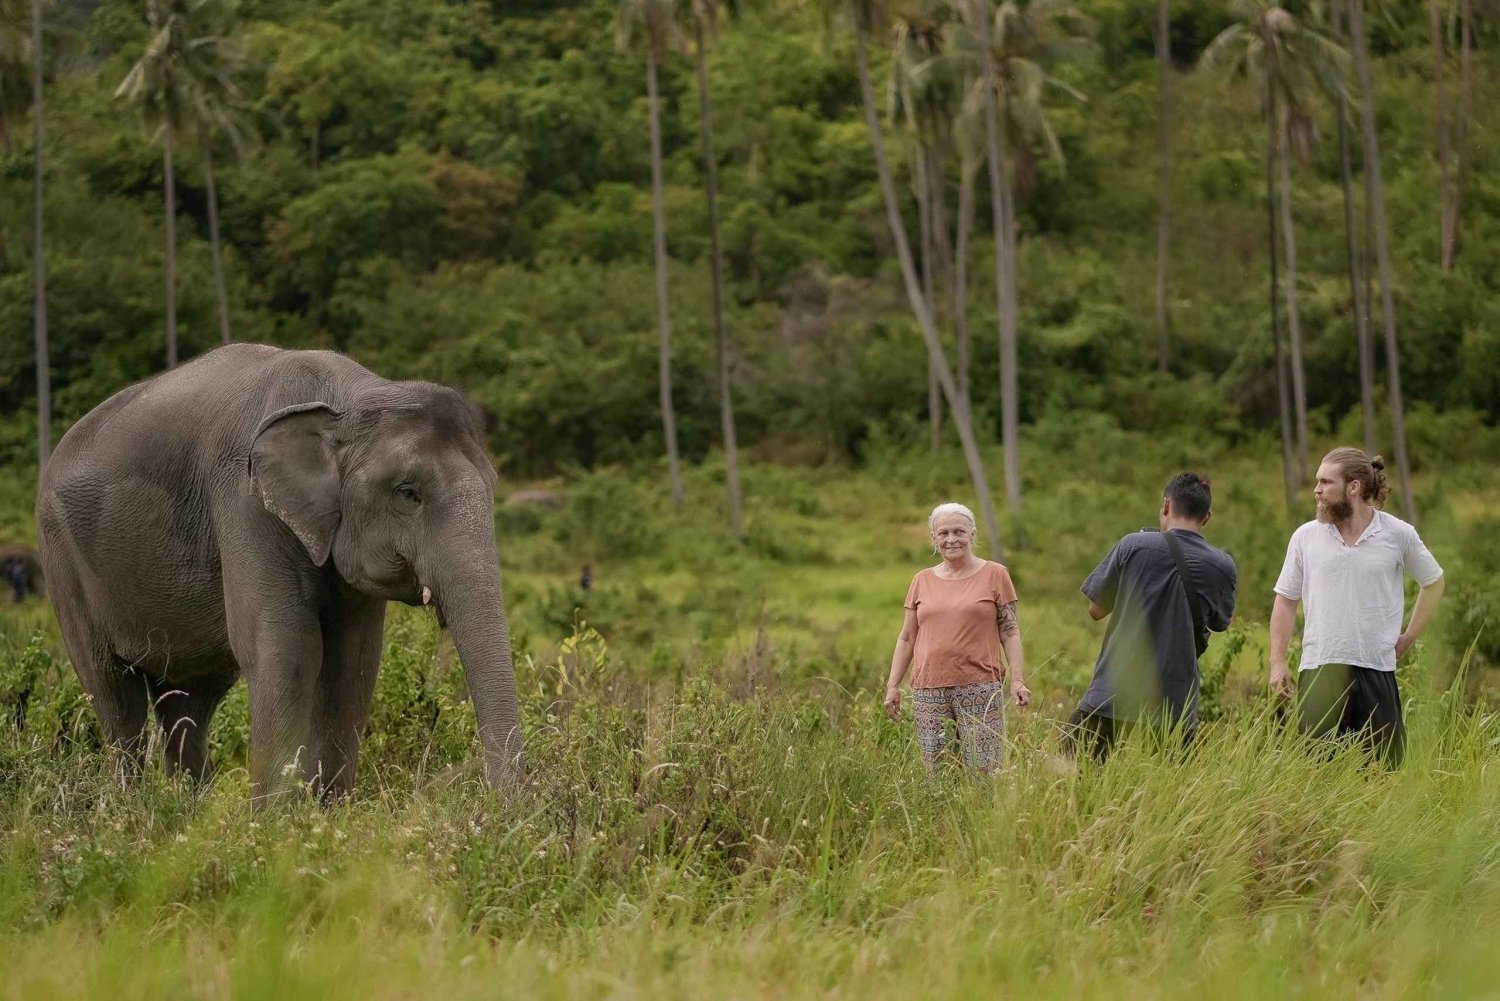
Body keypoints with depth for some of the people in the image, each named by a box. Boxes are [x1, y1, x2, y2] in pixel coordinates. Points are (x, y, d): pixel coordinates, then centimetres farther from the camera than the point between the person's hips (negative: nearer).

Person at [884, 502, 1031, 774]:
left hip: (979, 689, -3)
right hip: (928, 691, 3)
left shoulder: (994, 575, 6)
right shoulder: (922, 581, 14)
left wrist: (1018, 680, -6)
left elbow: (1010, 633, 4)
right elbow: (907, 638, 17)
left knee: (984, 773, -10)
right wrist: (892, 685, 10)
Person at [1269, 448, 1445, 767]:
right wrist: (1277, 662, 2)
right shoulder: (1305, 537, 4)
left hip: (1378, 669, 0)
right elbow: (1286, 600, 9)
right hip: (1320, 669, 0)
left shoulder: (1399, 535, 2)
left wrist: (1408, 638, 10)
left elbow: (1433, 582, 17)